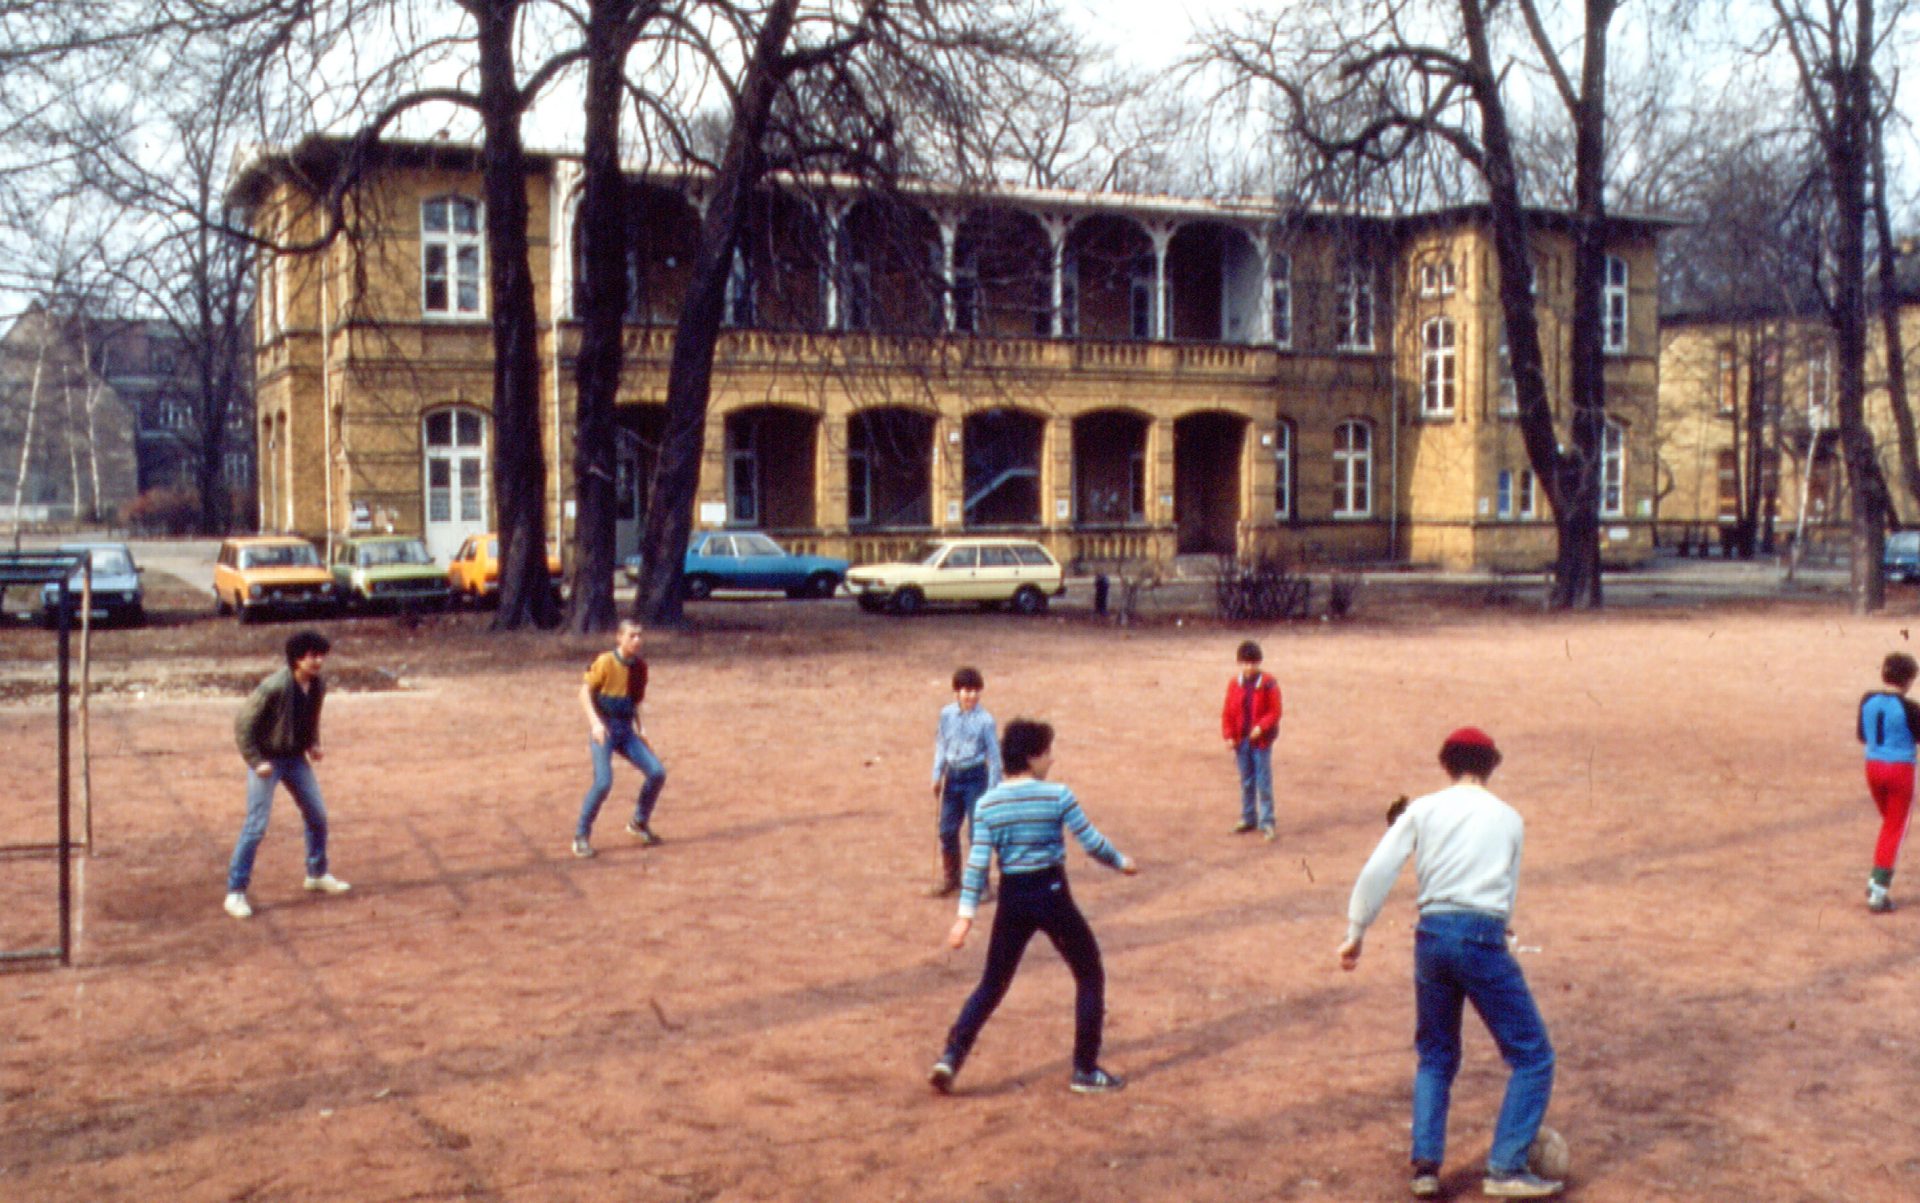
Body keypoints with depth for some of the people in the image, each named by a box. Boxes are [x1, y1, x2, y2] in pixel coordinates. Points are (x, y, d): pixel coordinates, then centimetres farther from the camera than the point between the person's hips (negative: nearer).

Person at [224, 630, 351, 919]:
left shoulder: (318, 685, -4)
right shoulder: (273, 688, -26)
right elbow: (243, 724, -19)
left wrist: (313, 744, 1)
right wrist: (256, 761, -21)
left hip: (296, 758, 7)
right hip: (267, 760, -7)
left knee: (318, 817, 12)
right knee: (256, 826, -9)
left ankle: (317, 875, 32)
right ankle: (236, 892, -1)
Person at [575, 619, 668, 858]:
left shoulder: (640, 666, 7)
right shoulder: (605, 662, -11)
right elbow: (585, 692, -11)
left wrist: (639, 726, 9)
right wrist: (595, 722, -22)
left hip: (626, 729, 6)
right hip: (603, 729, -6)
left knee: (657, 773, -5)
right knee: (603, 782, -21)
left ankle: (639, 823, 17)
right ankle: (581, 836, -3)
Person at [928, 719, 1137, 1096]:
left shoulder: (987, 803, -1)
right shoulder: (1058, 796, -11)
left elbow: (977, 862, -5)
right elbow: (1092, 843, -5)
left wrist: (966, 914, -4)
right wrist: (1122, 862, 14)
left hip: (1011, 898, 4)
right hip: (1051, 894, -4)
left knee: (992, 983, 15)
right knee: (1090, 976, 13)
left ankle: (951, 1057, 2)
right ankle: (1085, 1071, 13)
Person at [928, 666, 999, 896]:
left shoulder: (984, 720, -12)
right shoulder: (946, 714, -1)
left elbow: (993, 754, -7)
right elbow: (942, 745, 10)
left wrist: (993, 788, -7)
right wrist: (937, 776, 10)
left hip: (976, 776, -4)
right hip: (953, 774, 4)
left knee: (977, 831, 0)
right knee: (947, 829, 12)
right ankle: (950, 877, 29)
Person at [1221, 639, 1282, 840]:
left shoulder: (1268, 683, -8)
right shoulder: (1235, 684, 2)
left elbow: (1275, 711, -8)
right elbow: (1228, 712, 6)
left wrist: (1261, 727, -21)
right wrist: (1229, 736, -1)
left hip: (1261, 739, -4)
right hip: (1241, 740, 4)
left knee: (1263, 781, -3)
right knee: (1246, 781, 12)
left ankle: (1266, 822, 3)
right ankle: (1248, 819, 23)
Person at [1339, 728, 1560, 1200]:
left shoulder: (1422, 810, 8)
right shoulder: (1509, 819, 10)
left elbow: (1376, 872, -2)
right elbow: (1508, 896, 12)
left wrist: (1355, 934, 3)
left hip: (1431, 935, 3)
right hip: (1483, 939, -2)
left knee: (1435, 1057, 19)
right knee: (1533, 1057, 8)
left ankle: (1426, 1165, 8)